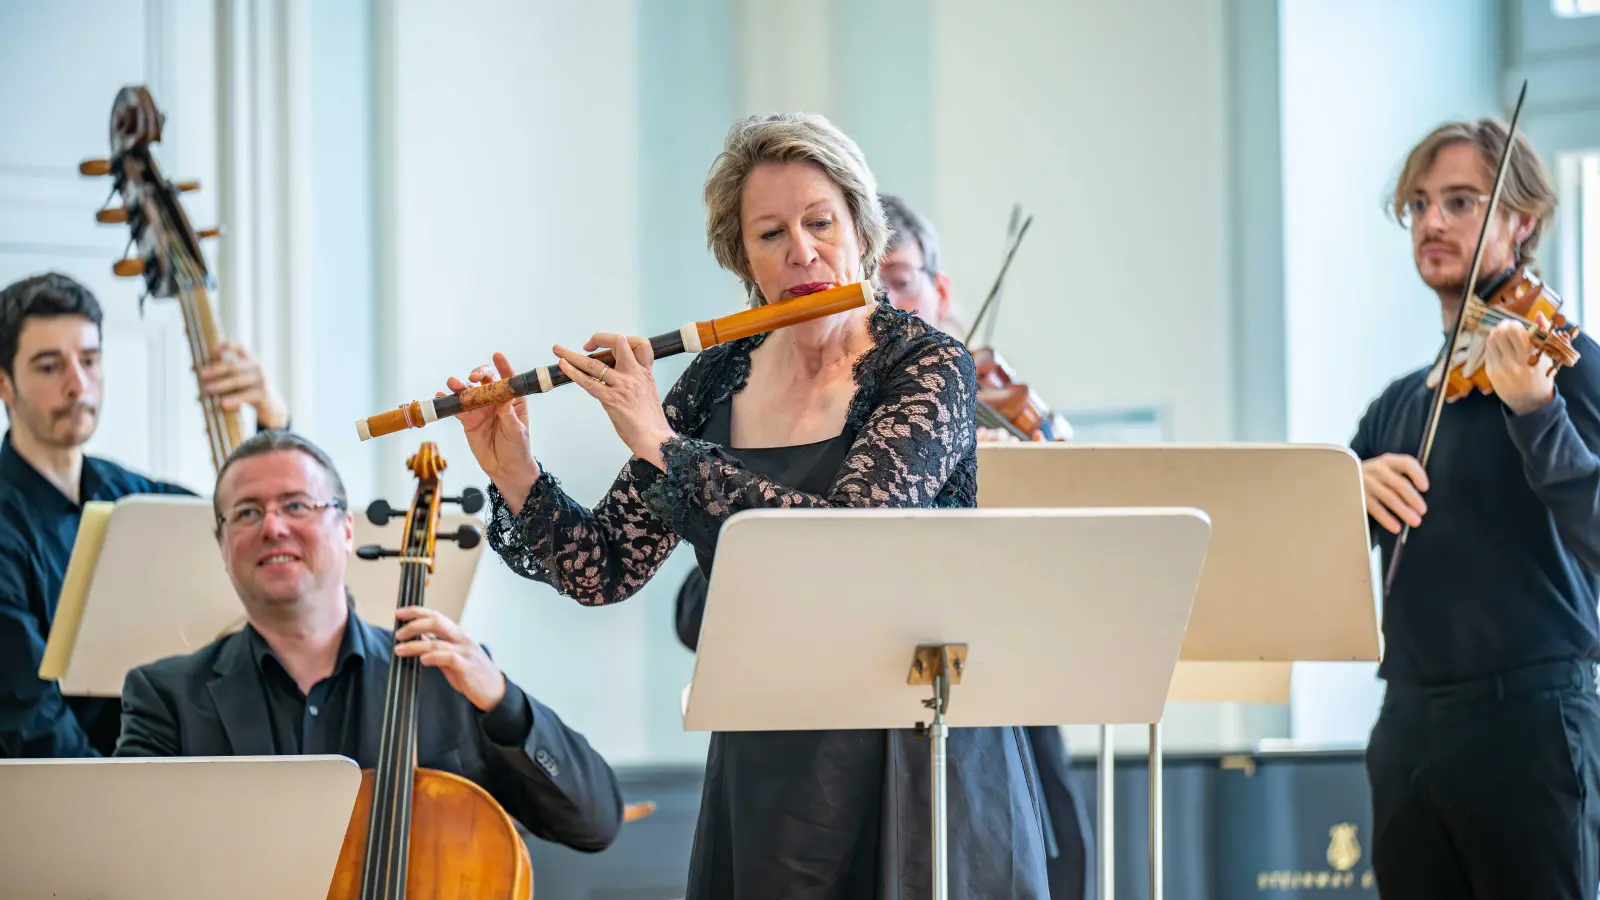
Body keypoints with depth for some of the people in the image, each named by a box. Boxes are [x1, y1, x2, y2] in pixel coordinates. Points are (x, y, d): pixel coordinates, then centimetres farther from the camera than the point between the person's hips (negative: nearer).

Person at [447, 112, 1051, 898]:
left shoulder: (927, 366, -9)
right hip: (764, 767, 4)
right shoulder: (718, 380, 4)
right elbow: (605, 572, 7)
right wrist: (512, 474, -9)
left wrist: (661, 443, -21)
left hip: (917, 753, -4)